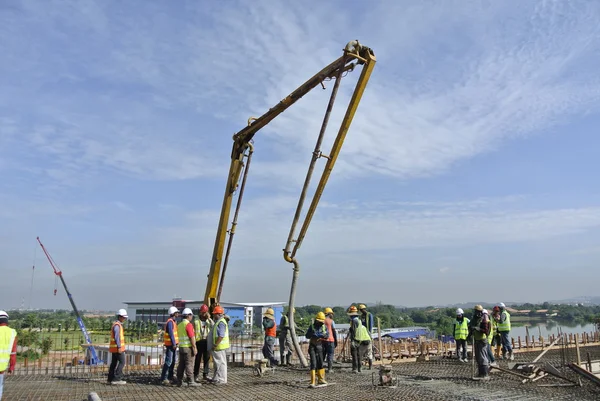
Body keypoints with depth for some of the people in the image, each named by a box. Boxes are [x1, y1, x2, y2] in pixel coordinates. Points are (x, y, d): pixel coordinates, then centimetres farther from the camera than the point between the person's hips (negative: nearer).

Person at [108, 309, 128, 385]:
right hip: (117, 347, -10)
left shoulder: (118, 325, 17)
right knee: (122, 362, -8)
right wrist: (119, 347, -23)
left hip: (114, 348, 10)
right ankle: (116, 378, -9)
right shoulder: (117, 325, -15)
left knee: (114, 363, 11)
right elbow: (117, 337, -21)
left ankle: (110, 379, 15)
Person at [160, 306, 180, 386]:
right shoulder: (170, 322, -15)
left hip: (173, 344, 10)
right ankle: (164, 378, -7)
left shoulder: (174, 321, 15)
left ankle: (170, 377, 20)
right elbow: (171, 333, -21)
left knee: (173, 361, 13)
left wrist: (176, 342, 13)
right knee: (168, 361, -10)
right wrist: (174, 344, -21)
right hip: (170, 344, -10)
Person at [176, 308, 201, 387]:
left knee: (181, 365, 11)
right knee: (189, 365, -6)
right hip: (188, 347, -8)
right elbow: (191, 337, -18)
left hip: (181, 347, 8)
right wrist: (194, 348, -15)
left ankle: (179, 381, 14)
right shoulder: (188, 324, -14)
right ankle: (191, 382, -5)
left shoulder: (179, 325, 13)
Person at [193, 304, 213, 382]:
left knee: (207, 359, 8)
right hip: (199, 341, -3)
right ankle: (196, 375, 9)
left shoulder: (208, 320, 10)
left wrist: (209, 318, -11)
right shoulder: (196, 321, 1)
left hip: (207, 341, 3)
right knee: (198, 359, 1)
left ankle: (205, 374, 17)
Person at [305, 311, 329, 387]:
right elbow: (307, 336, -6)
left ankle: (320, 379, 29)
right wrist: (313, 334, -25)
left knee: (320, 363, 13)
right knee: (313, 363, -12)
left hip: (319, 347, 4)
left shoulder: (324, 326, 0)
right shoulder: (312, 326, -5)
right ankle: (312, 382, -13)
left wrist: (322, 335, -31)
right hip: (312, 346, -3)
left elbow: (327, 335, -10)